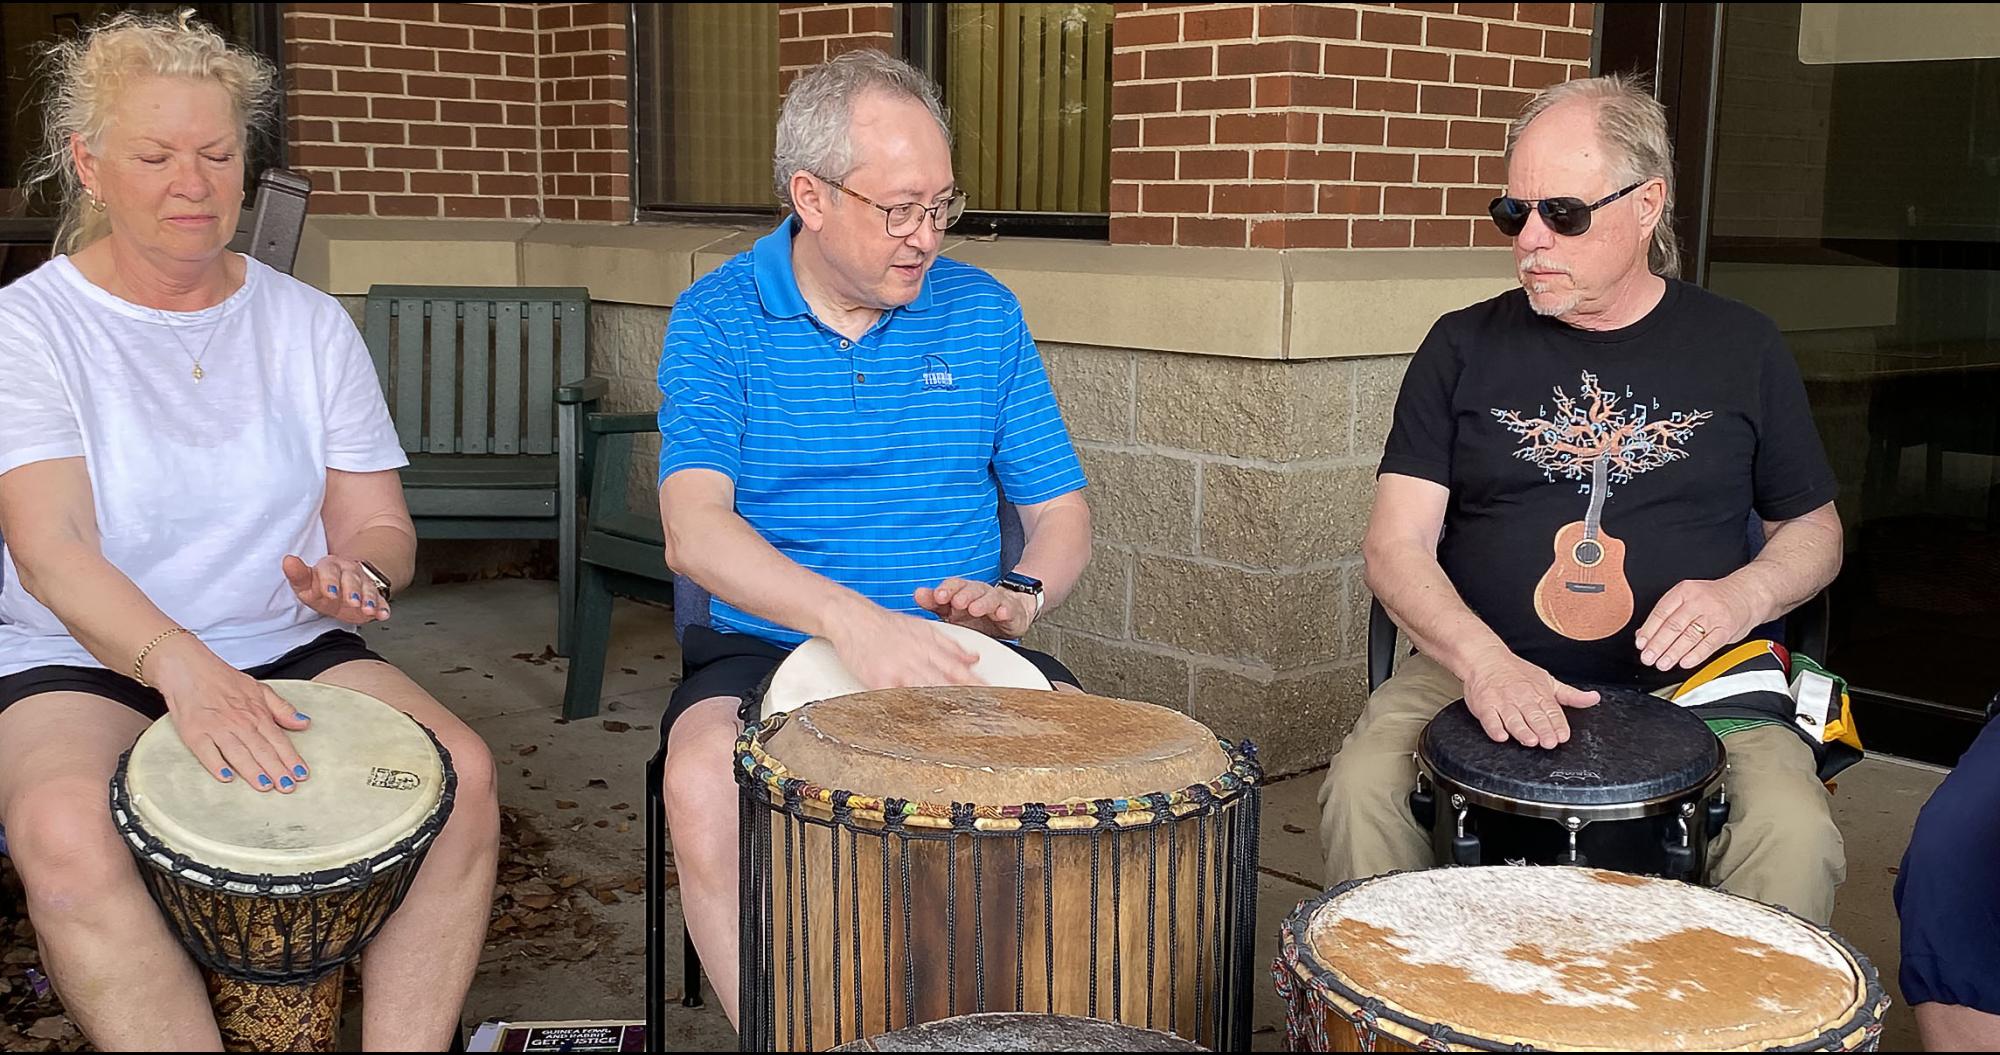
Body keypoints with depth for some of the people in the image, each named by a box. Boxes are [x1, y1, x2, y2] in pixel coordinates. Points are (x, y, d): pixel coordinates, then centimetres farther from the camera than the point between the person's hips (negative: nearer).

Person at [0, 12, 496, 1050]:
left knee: (460, 771, -25)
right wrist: (178, 663, -37)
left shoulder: (308, 322, 7)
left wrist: (359, 574, -18)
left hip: (289, 650, 3)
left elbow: (378, 522, 8)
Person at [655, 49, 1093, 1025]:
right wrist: (849, 618, -35)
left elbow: (1060, 513, 9)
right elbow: (695, 531, -18)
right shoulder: (718, 320, -4)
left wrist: (1020, 595, -14)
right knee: (701, 785, -33)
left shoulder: (981, 313, 6)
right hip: (767, 646, -2)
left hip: (955, 654, 2)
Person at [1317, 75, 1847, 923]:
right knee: (1363, 790, -28)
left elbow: (1814, 531, 17)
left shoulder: (1738, 348, 8)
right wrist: (1483, 660, -20)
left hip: (1688, 686, 1)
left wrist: (1743, 595, -7)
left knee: (1794, 836, -27)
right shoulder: (1464, 349, 5)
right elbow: (1395, 545, -2)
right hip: (1476, 670, 0)